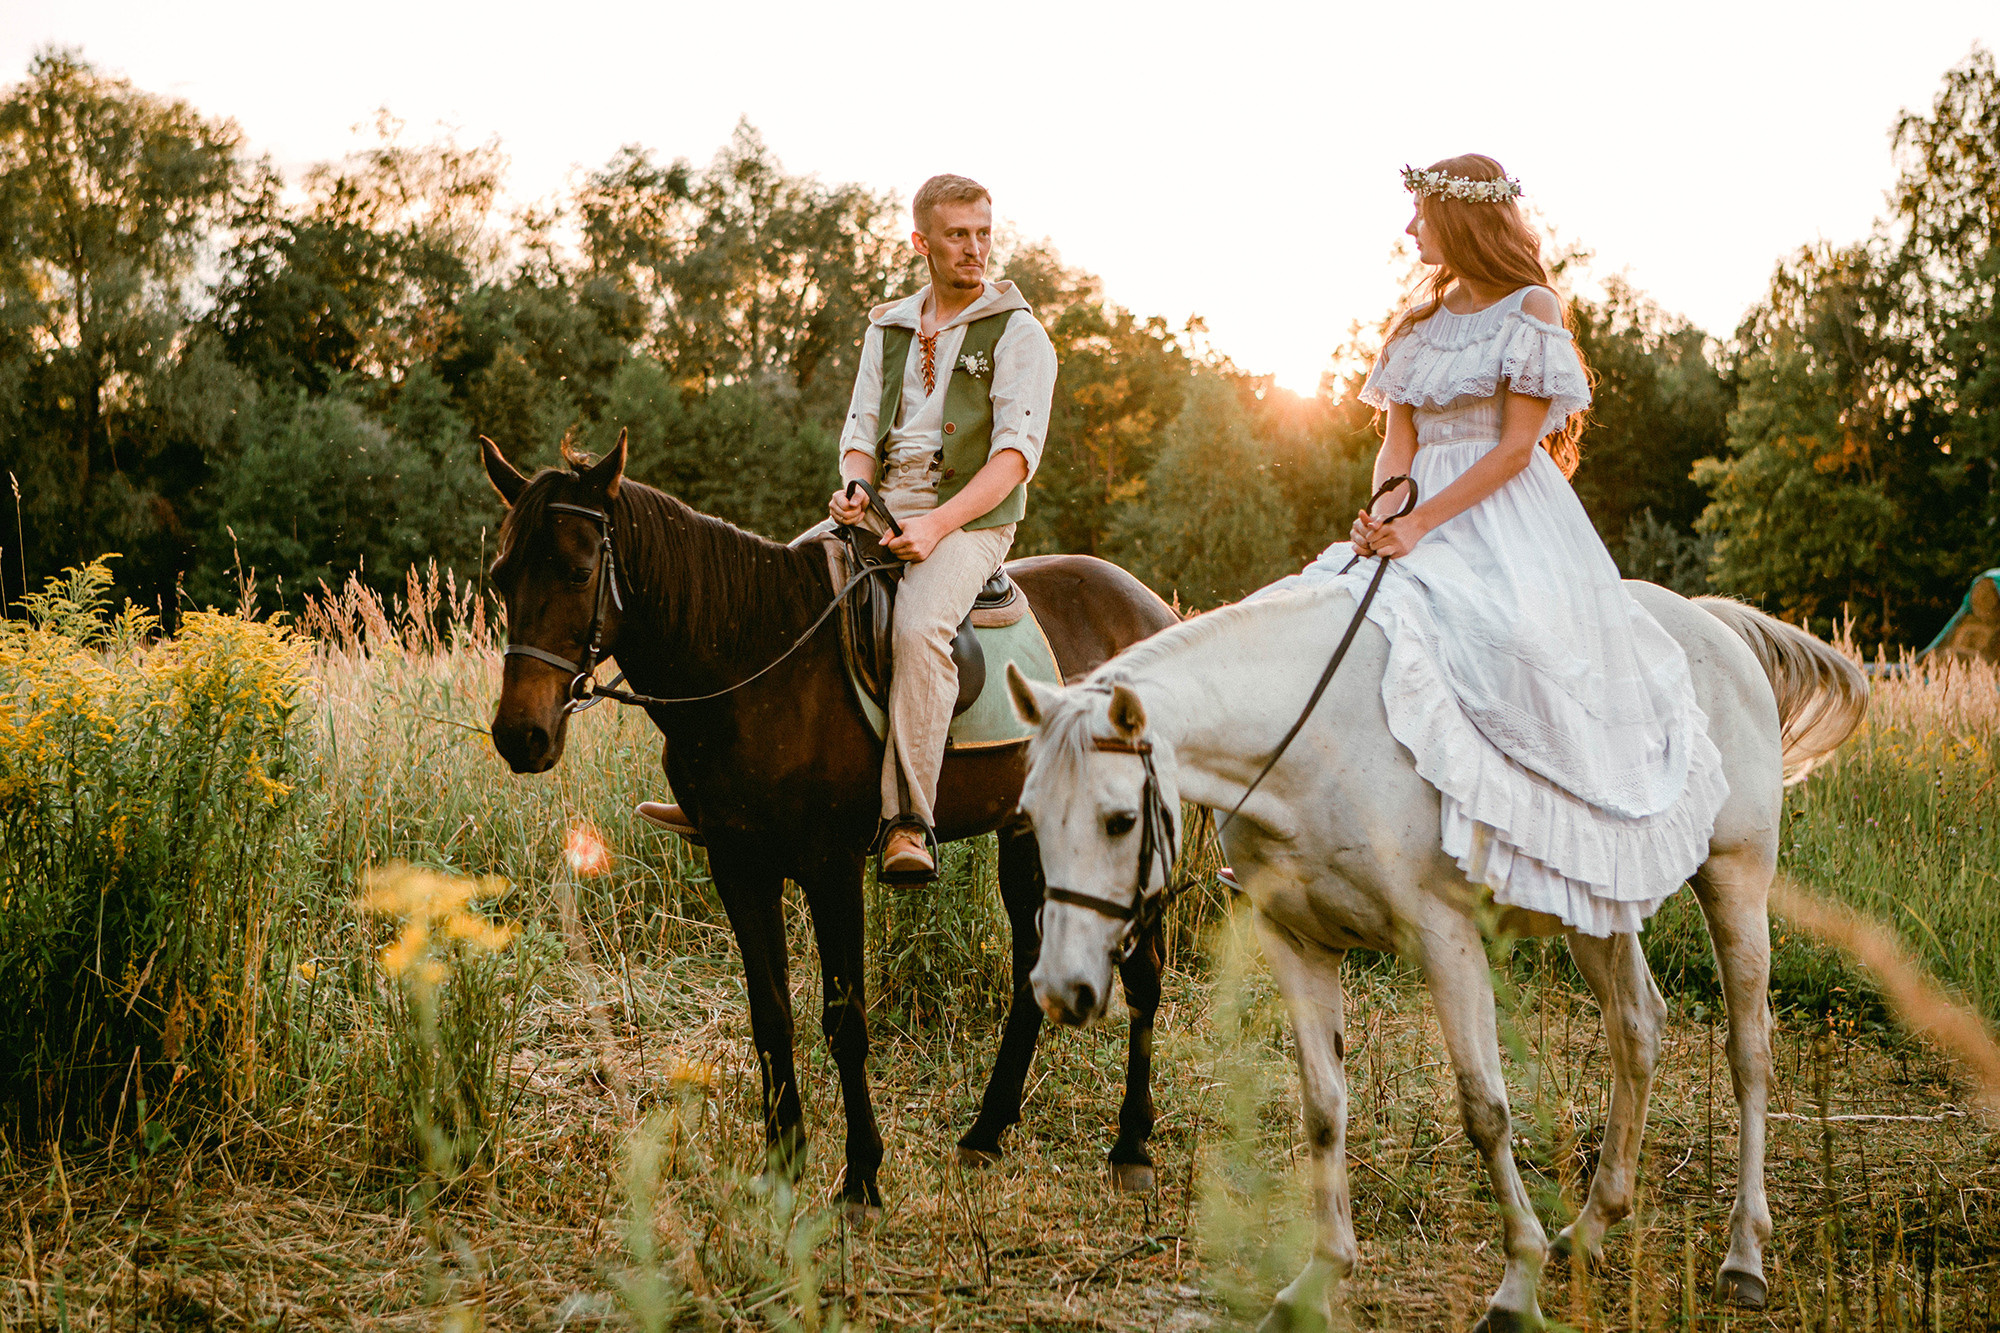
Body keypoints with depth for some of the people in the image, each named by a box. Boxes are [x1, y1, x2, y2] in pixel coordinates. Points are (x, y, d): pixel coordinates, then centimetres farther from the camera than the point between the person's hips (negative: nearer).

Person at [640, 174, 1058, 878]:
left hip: (969, 520, -5)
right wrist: (853, 487, -9)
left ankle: (908, 823, -35)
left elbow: (1015, 453, -9)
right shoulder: (888, 329, 17)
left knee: (919, 631, -35)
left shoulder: (1018, 334, 0)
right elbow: (862, 431, 16)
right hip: (877, 511, 6)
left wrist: (936, 526, -21)